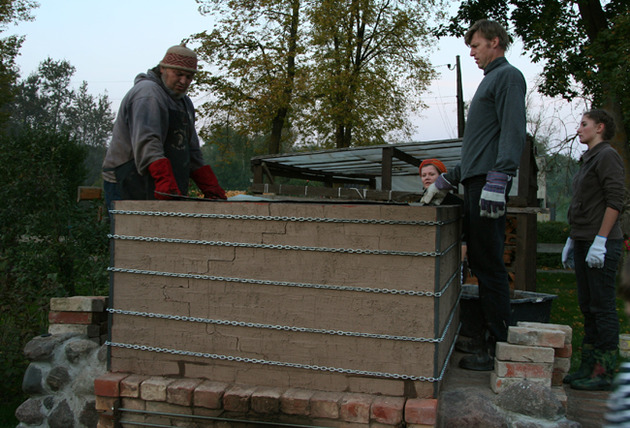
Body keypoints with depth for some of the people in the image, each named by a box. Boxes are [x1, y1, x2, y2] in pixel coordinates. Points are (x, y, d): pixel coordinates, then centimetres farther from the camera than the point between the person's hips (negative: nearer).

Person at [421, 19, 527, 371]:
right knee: (481, 263, 9)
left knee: (490, 266, -8)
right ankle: (487, 335, 16)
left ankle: (498, 348, -2)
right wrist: (449, 180, 28)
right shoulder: (490, 80, 28)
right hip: (476, 182, 10)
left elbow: (513, 131, -15)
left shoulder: (508, 75, -1)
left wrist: (497, 182, -25)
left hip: (489, 182, -10)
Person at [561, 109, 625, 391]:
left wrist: (600, 241, -21)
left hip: (602, 243, -9)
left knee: (602, 307, -5)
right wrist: (572, 240, 20)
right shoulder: (587, 159, 20)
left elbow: (615, 200, -17)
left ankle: (604, 373, 1)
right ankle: (589, 366, 18)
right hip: (584, 242, 9)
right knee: (587, 306, 11)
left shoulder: (607, 156, -8)